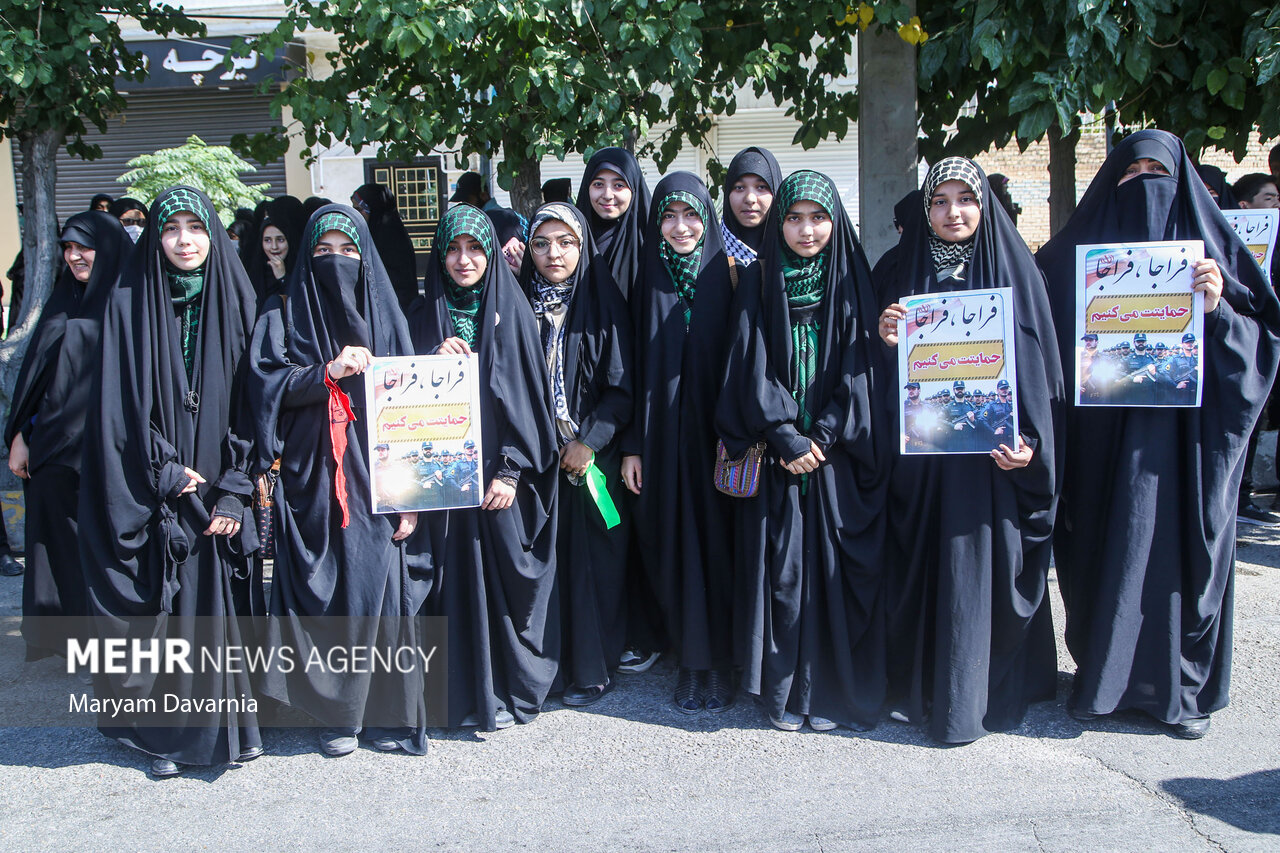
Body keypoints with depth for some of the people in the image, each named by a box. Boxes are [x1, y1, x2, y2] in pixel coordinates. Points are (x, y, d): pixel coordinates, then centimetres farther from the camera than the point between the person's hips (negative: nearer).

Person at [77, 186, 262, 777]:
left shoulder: (235, 302, 4)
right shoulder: (129, 304, 0)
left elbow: (250, 402, 1)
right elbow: (124, 406, -4)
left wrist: (234, 490, -6)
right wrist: (168, 474, -12)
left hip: (219, 486, 1)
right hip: (152, 493, -1)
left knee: (221, 606, 3)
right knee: (160, 609, 2)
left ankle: (230, 722, 15)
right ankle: (166, 733, 14)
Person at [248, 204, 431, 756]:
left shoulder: (384, 314, 8)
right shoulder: (285, 312, 8)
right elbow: (266, 381, -5)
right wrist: (329, 371, -20)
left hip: (374, 482, 1)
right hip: (312, 482, 0)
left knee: (378, 591, 1)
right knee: (322, 594, 1)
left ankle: (386, 710, 13)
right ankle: (335, 712, 14)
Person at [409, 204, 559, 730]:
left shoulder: (512, 311, 3)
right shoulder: (425, 317, 9)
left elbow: (529, 397, -1)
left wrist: (511, 470, -9)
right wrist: (436, 362, -13)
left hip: (501, 474, -1)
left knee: (507, 577, 1)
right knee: (458, 577, 2)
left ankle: (510, 688, 15)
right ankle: (466, 691, 13)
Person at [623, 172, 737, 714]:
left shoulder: (723, 280, 1)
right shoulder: (647, 285, 5)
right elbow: (635, 368, 5)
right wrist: (631, 445, 1)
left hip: (712, 436, -1)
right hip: (662, 439, 2)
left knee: (715, 544, 2)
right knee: (676, 545, 5)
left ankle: (719, 663, 13)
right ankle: (690, 663, 15)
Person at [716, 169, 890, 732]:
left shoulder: (853, 282, 5)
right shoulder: (759, 285, 4)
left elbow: (861, 370, -1)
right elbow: (753, 371, -2)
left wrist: (824, 438, -11)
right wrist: (789, 440, -11)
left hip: (839, 455, 0)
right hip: (777, 453, 0)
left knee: (835, 570, 1)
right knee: (780, 569, 1)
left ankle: (831, 690, 13)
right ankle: (783, 691, 12)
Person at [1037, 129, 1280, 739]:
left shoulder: (1211, 247, 6)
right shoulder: (1077, 252, 6)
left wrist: (1219, 309, -13)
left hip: (1187, 434, 0)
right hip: (1104, 439, 0)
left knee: (1184, 553, 4)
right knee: (1106, 553, 5)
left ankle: (1185, 688, 18)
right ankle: (1101, 677, 19)